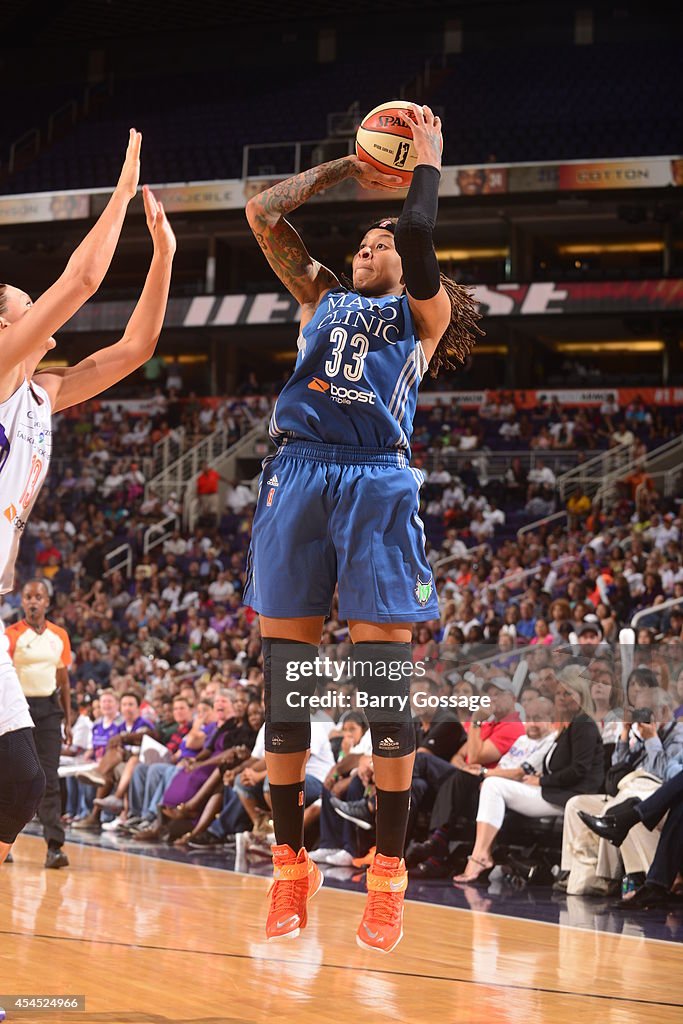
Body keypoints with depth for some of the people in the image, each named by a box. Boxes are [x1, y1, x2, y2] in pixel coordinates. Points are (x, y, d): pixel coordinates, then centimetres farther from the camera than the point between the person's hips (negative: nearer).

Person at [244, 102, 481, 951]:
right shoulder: (321, 300, 28)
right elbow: (262, 213, 23)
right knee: (284, 672, 0)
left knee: (384, 673, -7)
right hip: (298, 473, 4)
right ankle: (289, 863, 7)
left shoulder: (422, 311, 17)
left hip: (377, 481, -4)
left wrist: (428, 158, 12)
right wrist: (351, 166, 26)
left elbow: (416, 231, -2)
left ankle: (388, 874, -1)